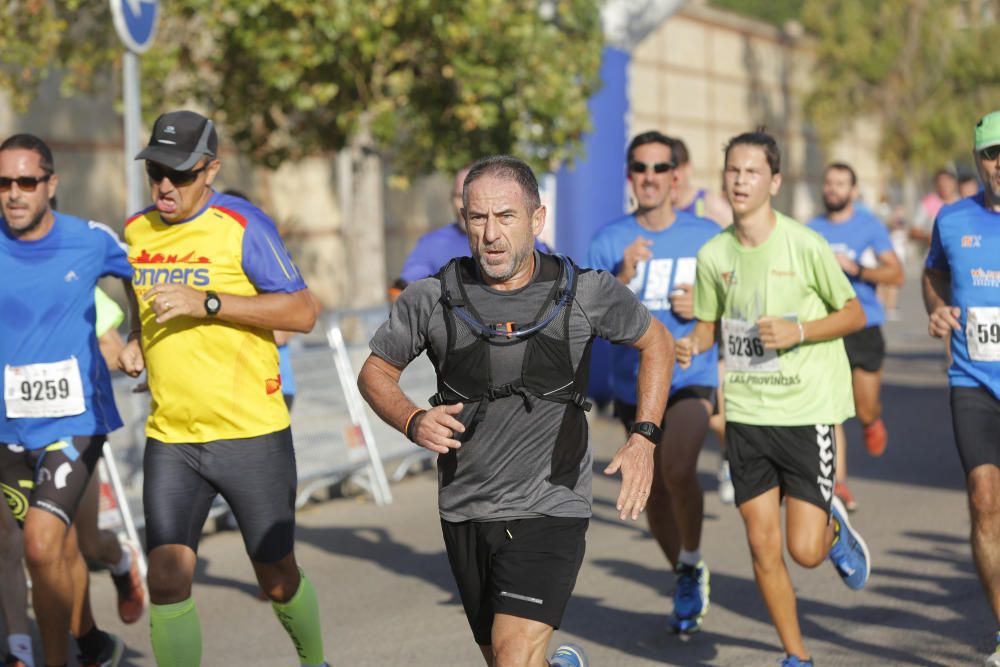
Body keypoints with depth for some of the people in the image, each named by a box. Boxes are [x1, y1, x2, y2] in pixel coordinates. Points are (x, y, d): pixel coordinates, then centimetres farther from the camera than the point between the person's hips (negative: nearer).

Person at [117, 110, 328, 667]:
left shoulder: (243, 225, -10)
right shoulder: (135, 231, 8)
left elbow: (303, 311, -15)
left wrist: (206, 303, -23)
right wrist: (136, 341, 6)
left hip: (252, 433, -4)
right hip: (170, 439, 4)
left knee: (278, 579, 9)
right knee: (167, 580, -10)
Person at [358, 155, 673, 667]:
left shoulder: (585, 292, -6)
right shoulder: (431, 299, -5)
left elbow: (656, 341, 11)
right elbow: (375, 372, 8)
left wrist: (643, 438, 0)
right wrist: (413, 422, -12)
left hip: (550, 510, -3)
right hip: (464, 512, 3)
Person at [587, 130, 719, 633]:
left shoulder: (706, 236, -2)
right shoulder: (609, 240, -1)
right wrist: (623, 278, -23)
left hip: (692, 378, -3)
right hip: (634, 383, 3)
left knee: (678, 470, -27)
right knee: (653, 492, 13)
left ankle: (692, 565, -1)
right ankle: (685, 585, 37)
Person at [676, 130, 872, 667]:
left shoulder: (805, 245, -10)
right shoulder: (713, 254, 2)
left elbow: (854, 314, -1)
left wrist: (798, 331, -17)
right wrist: (691, 345, -7)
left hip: (807, 410, -3)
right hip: (745, 414, 3)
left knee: (805, 551, -7)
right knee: (762, 547, 3)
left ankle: (833, 527, 30)